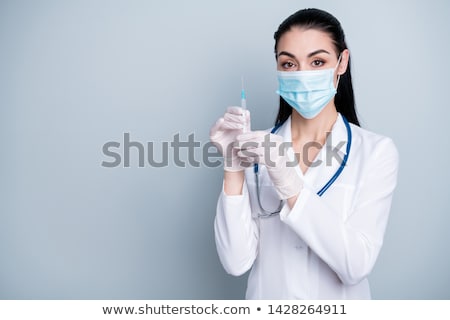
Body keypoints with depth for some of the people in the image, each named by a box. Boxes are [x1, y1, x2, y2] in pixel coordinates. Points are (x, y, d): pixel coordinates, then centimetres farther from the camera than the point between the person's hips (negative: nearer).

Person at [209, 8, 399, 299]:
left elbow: (357, 265, -22)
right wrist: (233, 169, -25)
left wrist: (290, 186, -32)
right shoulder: (261, 147, -8)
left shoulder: (377, 150, -13)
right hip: (266, 295, 2)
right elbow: (237, 261, -15)